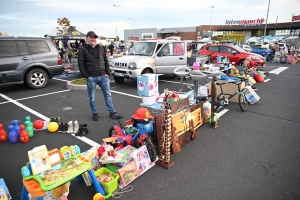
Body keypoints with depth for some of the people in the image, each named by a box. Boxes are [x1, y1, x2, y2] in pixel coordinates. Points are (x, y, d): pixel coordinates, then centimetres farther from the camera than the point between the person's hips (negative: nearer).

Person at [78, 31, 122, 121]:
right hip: (91, 77, -3)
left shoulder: (100, 48, 14)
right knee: (92, 97, 6)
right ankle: (94, 113, 22)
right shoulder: (83, 49, -1)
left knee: (108, 94, 6)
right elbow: (81, 64, -5)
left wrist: (107, 72, 6)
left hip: (103, 76, 4)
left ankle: (112, 112, 14)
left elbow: (106, 61, 16)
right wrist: (86, 76, -11)